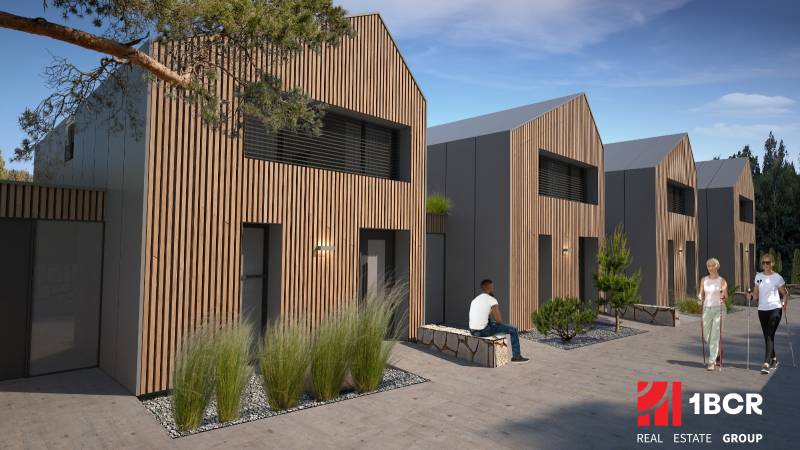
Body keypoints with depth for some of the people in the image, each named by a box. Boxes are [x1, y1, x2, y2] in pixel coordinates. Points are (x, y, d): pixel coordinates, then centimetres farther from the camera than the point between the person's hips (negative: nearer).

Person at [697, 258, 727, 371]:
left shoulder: (722, 281, -1)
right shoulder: (704, 280, 8)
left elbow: (725, 297, -7)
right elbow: (701, 294, 9)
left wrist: (723, 299, -28)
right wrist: (700, 297, -13)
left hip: (719, 309, -3)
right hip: (707, 309, 3)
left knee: (715, 336, -7)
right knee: (706, 336, 8)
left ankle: (712, 361, -2)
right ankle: (717, 355, 34)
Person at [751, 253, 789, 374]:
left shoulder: (777, 277, -3)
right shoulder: (758, 276, 8)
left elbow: (785, 293, 5)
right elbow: (756, 293, 15)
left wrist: (784, 304, -10)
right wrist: (752, 294, -7)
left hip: (775, 309, -4)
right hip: (762, 309, 4)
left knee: (770, 335, -12)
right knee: (767, 336, 12)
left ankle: (767, 363, -15)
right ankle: (774, 359, 30)